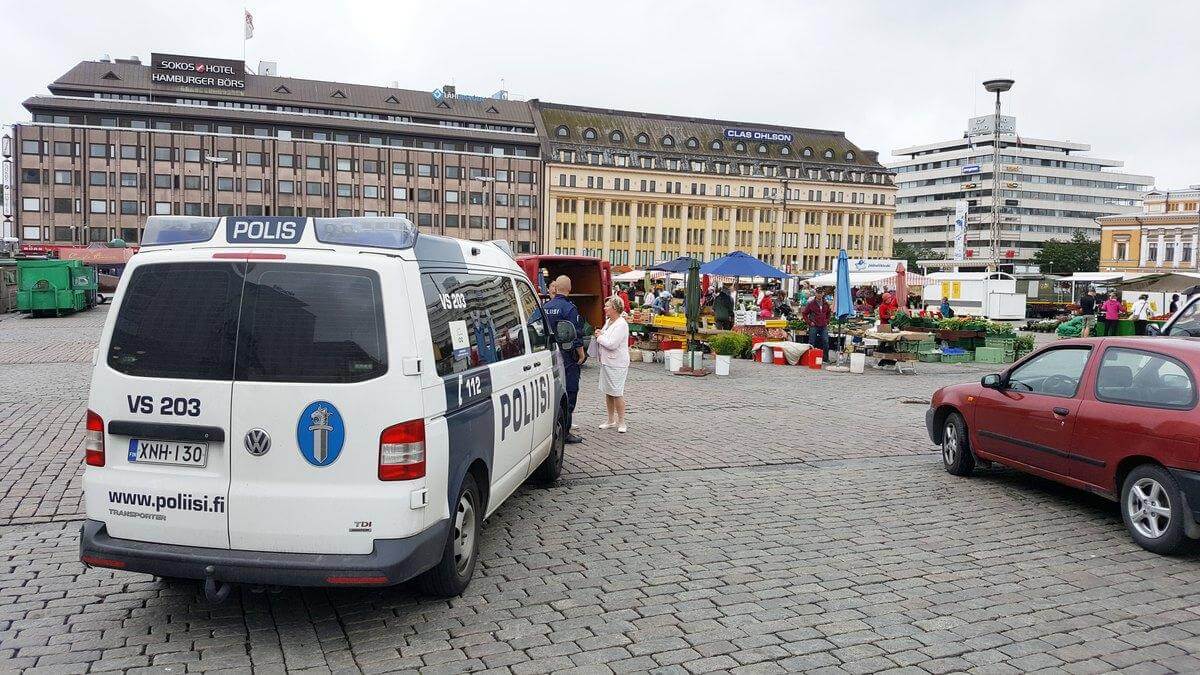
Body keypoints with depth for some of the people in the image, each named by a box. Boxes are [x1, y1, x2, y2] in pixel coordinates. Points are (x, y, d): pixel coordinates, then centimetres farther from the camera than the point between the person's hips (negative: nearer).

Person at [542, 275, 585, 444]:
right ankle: (565, 431, 0)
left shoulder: (545, 307, 6)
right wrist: (581, 354, -4)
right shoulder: (569, 308, -14)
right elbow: (576, 335, -16)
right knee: (569, 393, -1)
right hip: (567, 358, -7)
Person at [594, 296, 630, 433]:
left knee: (617, 393, -3)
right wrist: (600, 335, 5)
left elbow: (611, 344, -24)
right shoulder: (608, 321, 11)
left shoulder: (621, 324, -18)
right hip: (606, 362, 9)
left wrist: (599, 337, -9)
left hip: (617, 364, -9)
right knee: (607, 392, 13)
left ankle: (621, 422, 8)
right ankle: (611, 421, 24)